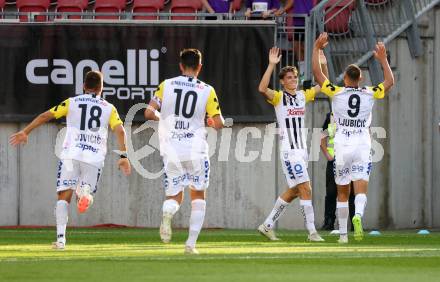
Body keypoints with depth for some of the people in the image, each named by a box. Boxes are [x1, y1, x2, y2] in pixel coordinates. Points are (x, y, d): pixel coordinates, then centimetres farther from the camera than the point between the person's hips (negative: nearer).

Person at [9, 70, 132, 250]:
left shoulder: (71, 103, 12)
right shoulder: (109, 108, 13)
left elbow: (46, 116, 6)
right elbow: (120, 130, 0)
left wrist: (25, 132, 12)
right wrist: (123, 156, 1)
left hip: (71, 154, -1)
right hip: (95, 156, 1)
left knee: (64, 196, 1)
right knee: (84, 199, 12)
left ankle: (61, 238, -14)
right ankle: (85, 190, -25)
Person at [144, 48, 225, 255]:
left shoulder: (166, 85, 1)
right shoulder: (207, 91, -2)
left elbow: (149, 113, -3)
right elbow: (219, 124, -2)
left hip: (171, 150, 1)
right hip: (195, 149, -1)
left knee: (174, 196, 12)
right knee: (198, 195, 17)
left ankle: (167, 213, -25)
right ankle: (191, 243, 6)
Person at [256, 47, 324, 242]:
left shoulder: (303, 96, 13)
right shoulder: (278, 97, -5)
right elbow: (262, 89, -24)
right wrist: (271, 65, -28)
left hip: (302, 149, 7)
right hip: (289, 151, -7)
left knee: (293, 192, 12)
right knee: (306, 189, -13)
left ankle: (267, 226, 22)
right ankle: (312, 231, -11)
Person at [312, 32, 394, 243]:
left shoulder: (336, 93, -5)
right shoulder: (370, 94, 0)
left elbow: (317, 73, 1)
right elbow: (389, 82, 18)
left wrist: (317, 49, 9)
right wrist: (383, 59, 26)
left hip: (342, 147, 0)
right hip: (363, 147, 0)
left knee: (342, 192, 10)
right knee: (361, 188, -8)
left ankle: (343, 233, 13)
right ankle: (358, 215, -38)